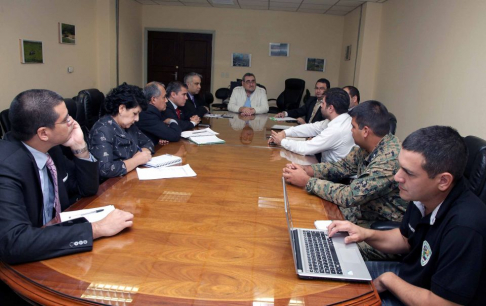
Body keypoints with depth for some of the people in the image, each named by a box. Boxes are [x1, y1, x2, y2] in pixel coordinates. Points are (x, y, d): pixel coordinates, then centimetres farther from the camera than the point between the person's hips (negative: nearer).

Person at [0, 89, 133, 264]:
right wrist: (97, 229, -35)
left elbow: (87, 189, 6)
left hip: (54, 235, 7)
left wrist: (80, 147, -10)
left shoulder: (48, 147, -5)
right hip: (28, 261, -6)